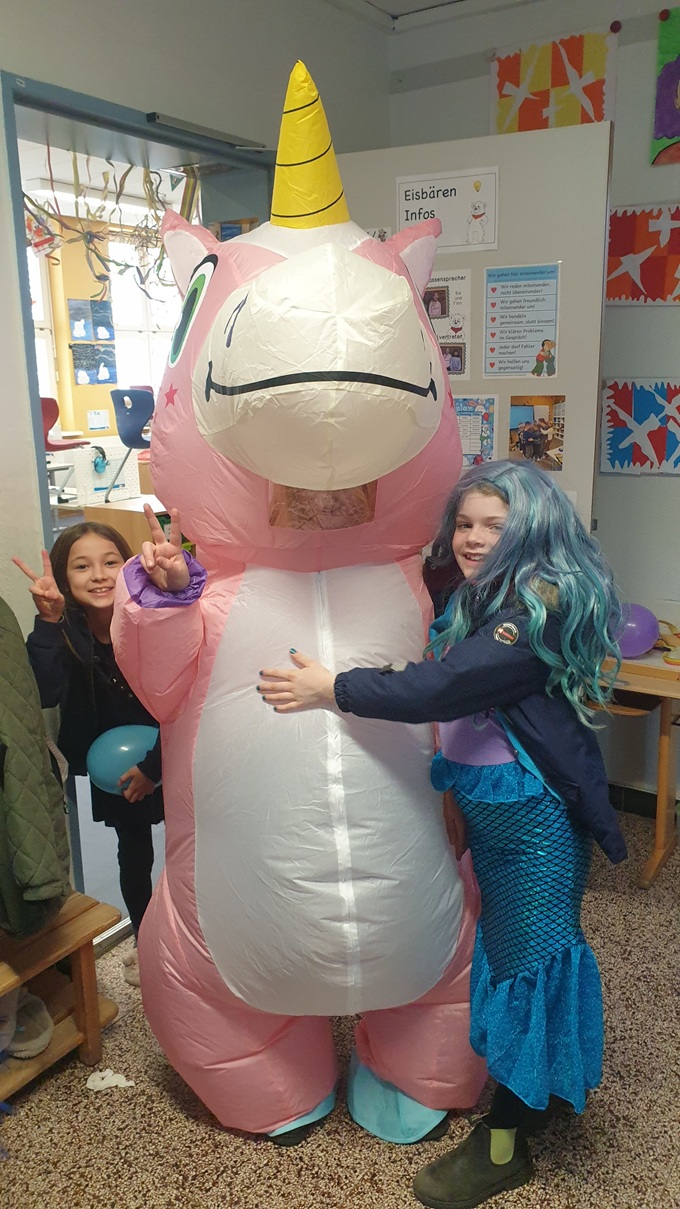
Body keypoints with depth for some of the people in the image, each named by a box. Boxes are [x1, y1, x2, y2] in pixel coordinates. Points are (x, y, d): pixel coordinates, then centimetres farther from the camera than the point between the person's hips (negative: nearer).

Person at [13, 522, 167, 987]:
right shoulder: (65, 631, -15)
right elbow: (47, 694, -32)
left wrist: (153, 767, -18)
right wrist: (48, 621, -39)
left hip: (171, 758, -2)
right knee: (135, 857, 17)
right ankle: (144, 944, 41)